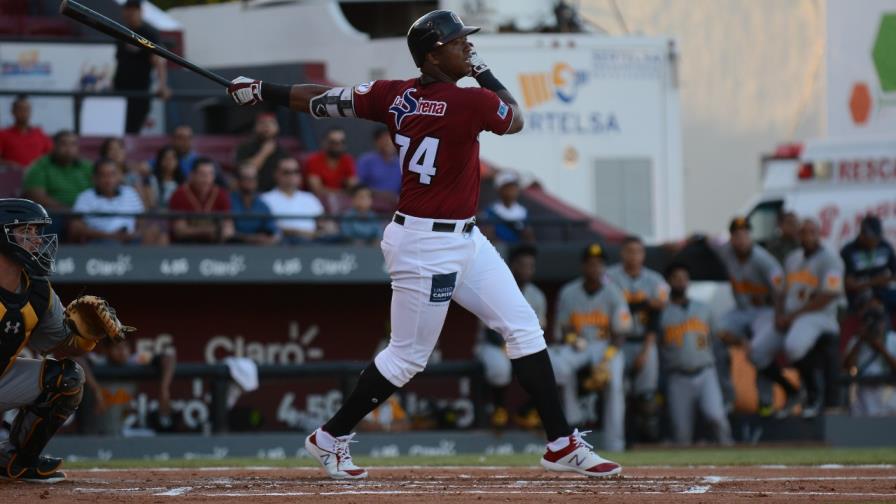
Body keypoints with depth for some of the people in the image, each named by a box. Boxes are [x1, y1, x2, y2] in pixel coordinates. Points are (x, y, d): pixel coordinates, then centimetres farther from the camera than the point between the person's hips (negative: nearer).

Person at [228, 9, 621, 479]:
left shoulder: (393, 96, 0)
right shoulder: (471, 102, -21)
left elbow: (321, 99, 3)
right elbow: (515, 119, 0)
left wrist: (262, 91, 13)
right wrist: (483, 71, 9)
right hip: (426, 246, -9)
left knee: (524, 327, 8)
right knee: (407, 355, 3)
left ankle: (562, 444, 10)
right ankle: (330, 438, 18)